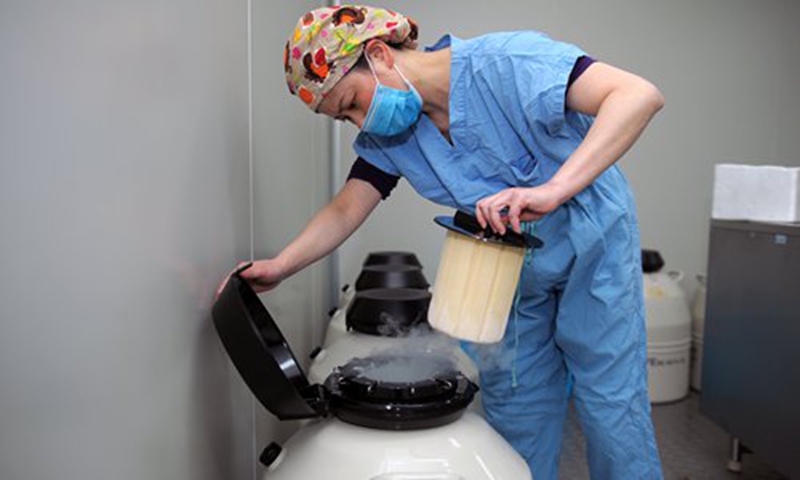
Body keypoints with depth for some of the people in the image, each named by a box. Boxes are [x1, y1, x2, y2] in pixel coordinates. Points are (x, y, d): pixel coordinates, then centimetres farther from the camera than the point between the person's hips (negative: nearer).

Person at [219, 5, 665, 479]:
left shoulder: (505, 63, -30)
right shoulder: (386, 135, -9)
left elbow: (640, 95, -38)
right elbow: (344, 211, -7)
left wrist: (553, 190, -49)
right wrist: (279, 267, -21)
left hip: (592, 247, -5)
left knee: (612, 407, 1)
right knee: (512, 409, 12)